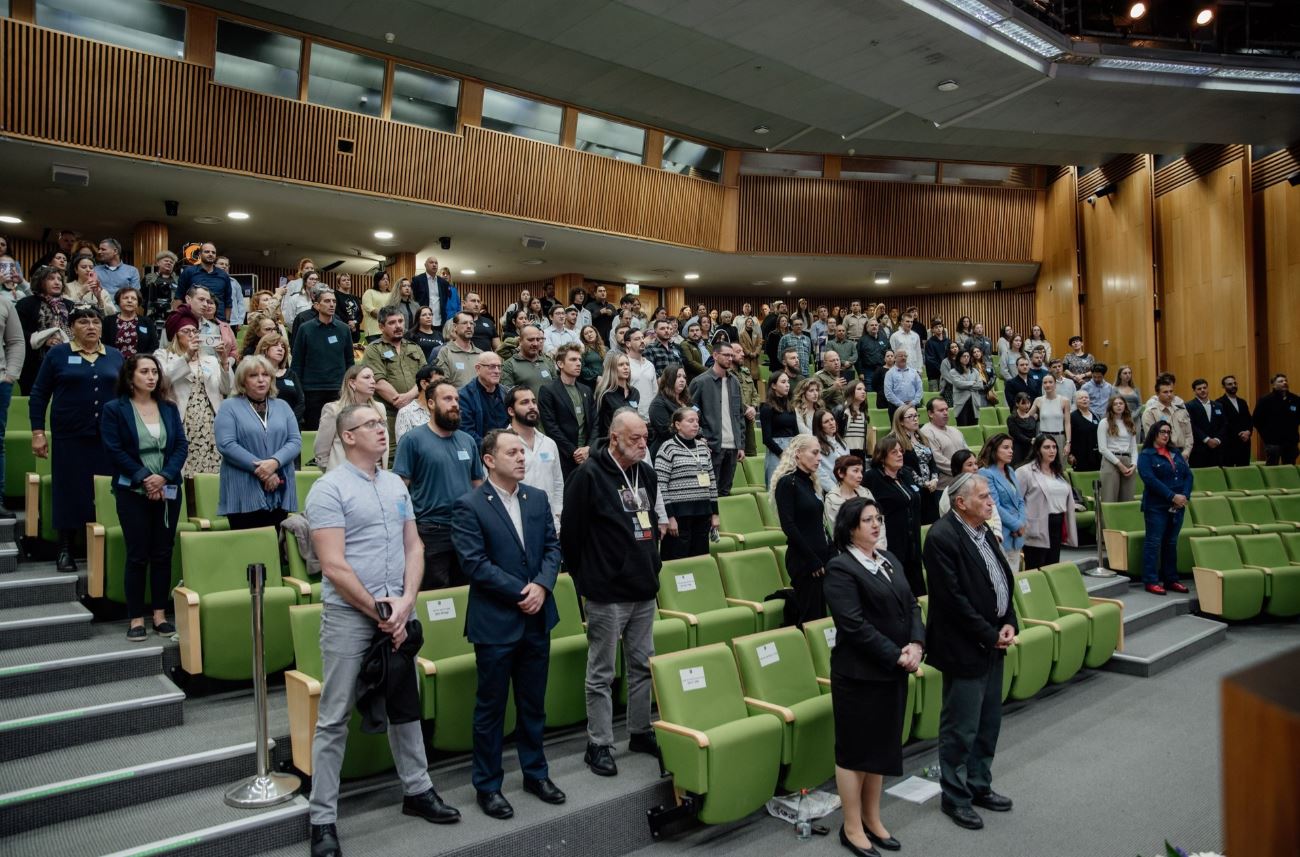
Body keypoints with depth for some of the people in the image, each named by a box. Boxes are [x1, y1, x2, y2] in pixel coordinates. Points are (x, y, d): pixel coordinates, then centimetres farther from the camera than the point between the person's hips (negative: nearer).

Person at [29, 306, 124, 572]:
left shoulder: (115, 356, 8)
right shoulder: (58, 354, 2)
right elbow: (38, 395, 3)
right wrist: (38, 432, -4)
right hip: (70, 439, -2)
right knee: (70, 493, 3)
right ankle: (65, 549, 14)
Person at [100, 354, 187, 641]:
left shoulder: (169, 408, 10)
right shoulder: (114, 409, 0)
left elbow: (181, 445, 3)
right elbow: (115, 450, -8)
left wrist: (164, 477, -11)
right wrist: (144, 478, -15)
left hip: (168, 490, 3)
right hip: (132, 491, -3)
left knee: (163, 554, 5)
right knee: (137, 555, -2)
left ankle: (160, 615, 13)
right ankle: (136, 619, 7)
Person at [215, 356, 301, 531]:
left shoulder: (282, 407, 14)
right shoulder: (230, 407, 3)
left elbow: (295, 441, 4)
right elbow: (226, 444, -9)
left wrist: (274, 462, -15)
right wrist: (260, 468, -15)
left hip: (279, 494, 3)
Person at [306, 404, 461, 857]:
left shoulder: (396, 485, 9)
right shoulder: (330, 488, -10)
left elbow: (413, 549, 9)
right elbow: (334, 567, -15)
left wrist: (404, 603, -6)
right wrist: (378, 612, -13)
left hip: (398, 616, 6)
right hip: (349, 617, -6)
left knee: (406, 708, 17)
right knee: (334, 720, 4)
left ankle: (417, 791, 32)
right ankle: (323, 819, 17)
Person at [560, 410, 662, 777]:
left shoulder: (646, 473, 9)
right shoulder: (589, 475, -14)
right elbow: (570, 531, -12)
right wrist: (585, 579, -4)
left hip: (644, 590, 7)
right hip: (607, 594, -7)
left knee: (643, 665, 16)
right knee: (601, 674, 5)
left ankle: (641, 732, 31)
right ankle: (598, 745, 17)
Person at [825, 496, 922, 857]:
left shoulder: (889, 559, 10)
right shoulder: (841, 568, -14)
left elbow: (911, 604, 9)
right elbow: (854, 625, -20)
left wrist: (916, 644, -8)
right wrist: (896, 655, -18)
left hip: (893, 671, 8)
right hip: (859, 673, -8)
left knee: (882, 746, 17)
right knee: (855, 750, 5)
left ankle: (872, 819, 32)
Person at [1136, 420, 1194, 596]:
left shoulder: (1176, 453, 16)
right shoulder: (1146, 455, -4)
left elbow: (1188, 475, 10)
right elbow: (1150, 479, -16)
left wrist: (1185, 495, -7)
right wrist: (1172, 496, -19)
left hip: (1178, 506, 6)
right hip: (1156, 506, -6)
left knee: (1171, 542, 11)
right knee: (1154, 542, -3)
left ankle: (1171, 579, 19)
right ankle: (1151, 581, 0)